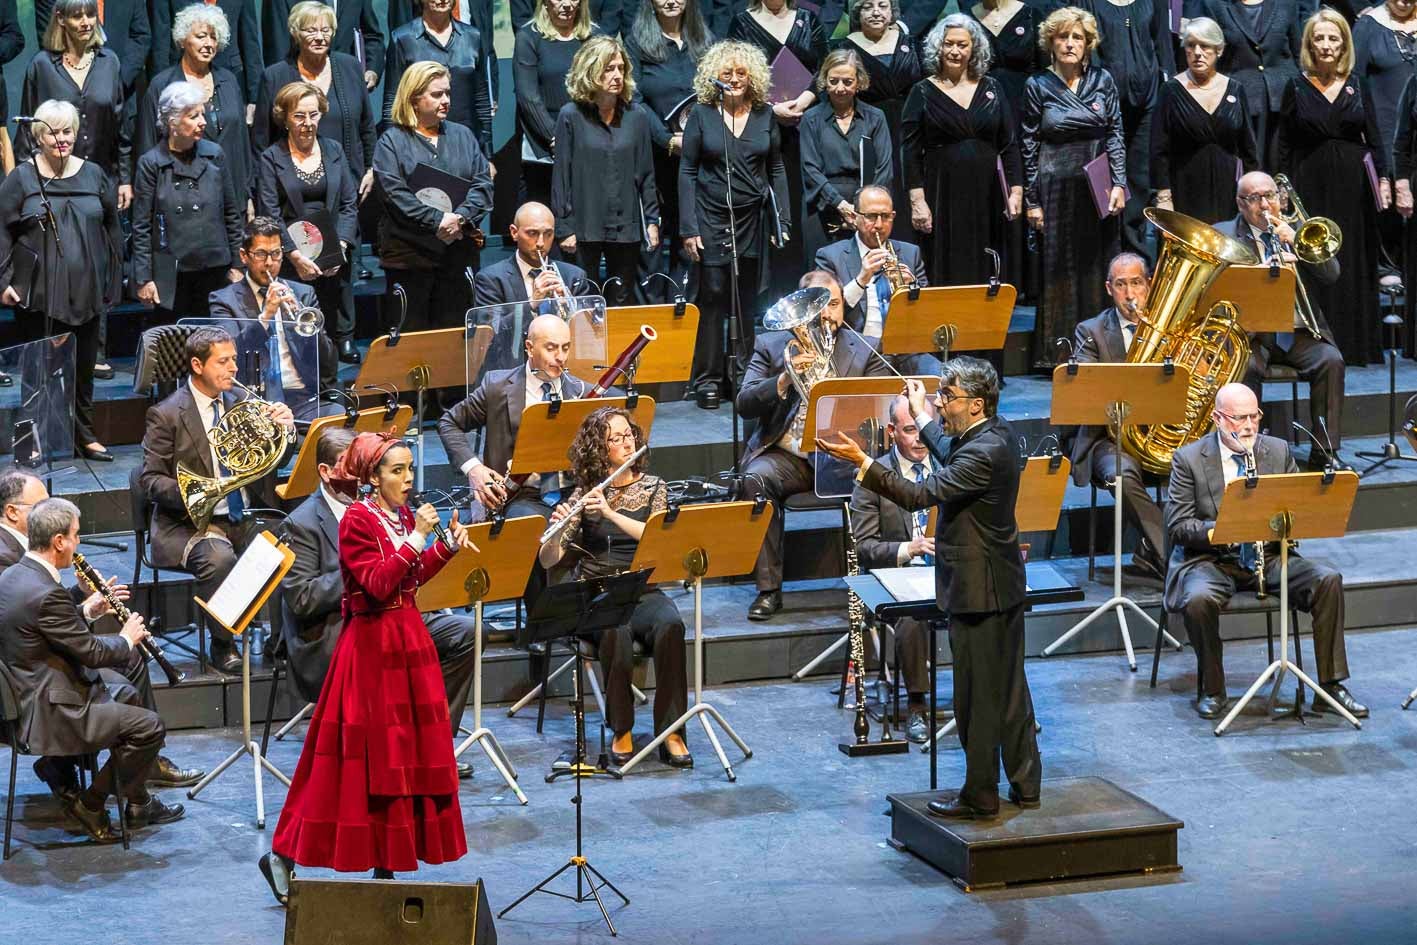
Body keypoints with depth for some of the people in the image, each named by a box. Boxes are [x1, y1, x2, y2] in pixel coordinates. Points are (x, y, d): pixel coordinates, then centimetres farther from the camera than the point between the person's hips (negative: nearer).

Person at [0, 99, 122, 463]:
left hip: (85, 293, 3)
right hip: (38, 293, -3)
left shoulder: (93, 175, 9)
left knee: (84, 365, 7)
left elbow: (111, 228, 14)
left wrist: (113, 279, 11)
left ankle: (84, 436, 18)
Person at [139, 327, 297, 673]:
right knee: (220, 559, -35)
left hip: (245, 518, 5)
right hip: (192, 523, -5)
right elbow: (150, 479, -8)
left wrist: (283, 427, -8)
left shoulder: (240, 401, 11)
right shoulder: (166, 414, -5)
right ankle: (221, 645, -15)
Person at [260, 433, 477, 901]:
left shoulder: (405, 516, 9)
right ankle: (282, 856, 3)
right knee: (367, 759, -5)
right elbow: (378, 585, -23)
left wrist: (448, 544, 4)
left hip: (407, 641, 8)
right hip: (371, 647, -8)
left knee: (405, 754, 9)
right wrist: (416, 538, -24)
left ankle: (385, 865, 17)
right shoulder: (357, 520, -15)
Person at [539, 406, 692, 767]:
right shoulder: (584, 494, 4)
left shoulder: (652, 488, 8)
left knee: (670, 626, -33)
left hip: (643, 591, 1)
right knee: (616, 632, -36)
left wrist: (610, 513, -21)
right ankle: (622, 732, -21)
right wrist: (557, 530, -22)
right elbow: (548, 560, -1)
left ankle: (671, 733, -27)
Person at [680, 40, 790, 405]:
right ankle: (708, 379, 4)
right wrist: (688, 228, -7)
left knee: (748, 300, 5)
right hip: (712, 218, -2)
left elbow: (776, 169, 10)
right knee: (713, 297, -3)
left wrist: (782, 221, 3)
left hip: (754, 220, 2)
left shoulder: (764, 115, 5)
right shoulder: (701, 115, -1)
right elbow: (687, 171, -1)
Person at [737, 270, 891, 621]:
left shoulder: (865, 351, 13)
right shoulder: (771, 345, 11)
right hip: (786, 455, 1)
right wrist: (784, 380, -18)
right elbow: (744, 404, 0)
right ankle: (769, 589, -25)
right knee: (756, 478, -33)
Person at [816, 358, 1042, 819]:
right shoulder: (997, 432, 5)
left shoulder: (984, 452, -25)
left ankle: (980, 796, 10)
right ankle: (1025, 784, 26)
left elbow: (920, 494, -30)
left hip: (978, 589, -10)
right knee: (1010, 687, 17)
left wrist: (862, 462, -31)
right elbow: (954, 458, 26)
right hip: (1004, 584, 10)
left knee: (977, 696, 1)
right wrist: (923, 416, 32)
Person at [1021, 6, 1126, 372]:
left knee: (1097, 267, 4)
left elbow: (1115, 134, 6)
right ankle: (1057, 352, 3)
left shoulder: (1102, 80, 5)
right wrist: (1032, 201, -2)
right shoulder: (1038, 86, 0)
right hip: (1057, 187, -2)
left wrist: (1119, 183, -5)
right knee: (1059, 268, 0)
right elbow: (1030, 147, 1)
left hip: (1099, 188, 2)